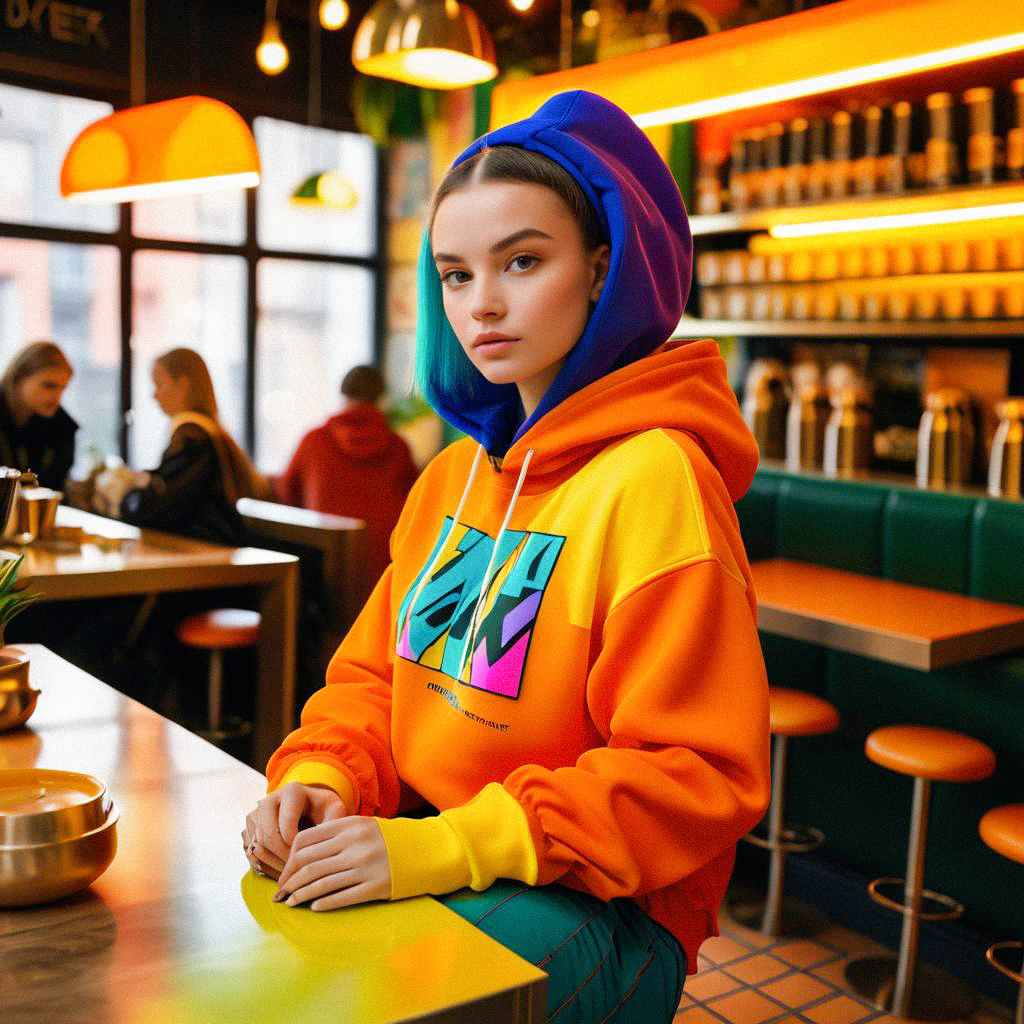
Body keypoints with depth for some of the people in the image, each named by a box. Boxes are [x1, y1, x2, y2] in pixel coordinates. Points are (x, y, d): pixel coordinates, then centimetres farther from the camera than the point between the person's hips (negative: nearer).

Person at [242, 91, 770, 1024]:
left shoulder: (653, 477, -16)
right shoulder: (456, 473, 8)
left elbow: (697, 776, -19)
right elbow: (372, 672, 13)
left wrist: (448, 847, -24)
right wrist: (322, 777, -8)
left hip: (599, 902, -6)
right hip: (415, 857, 7)